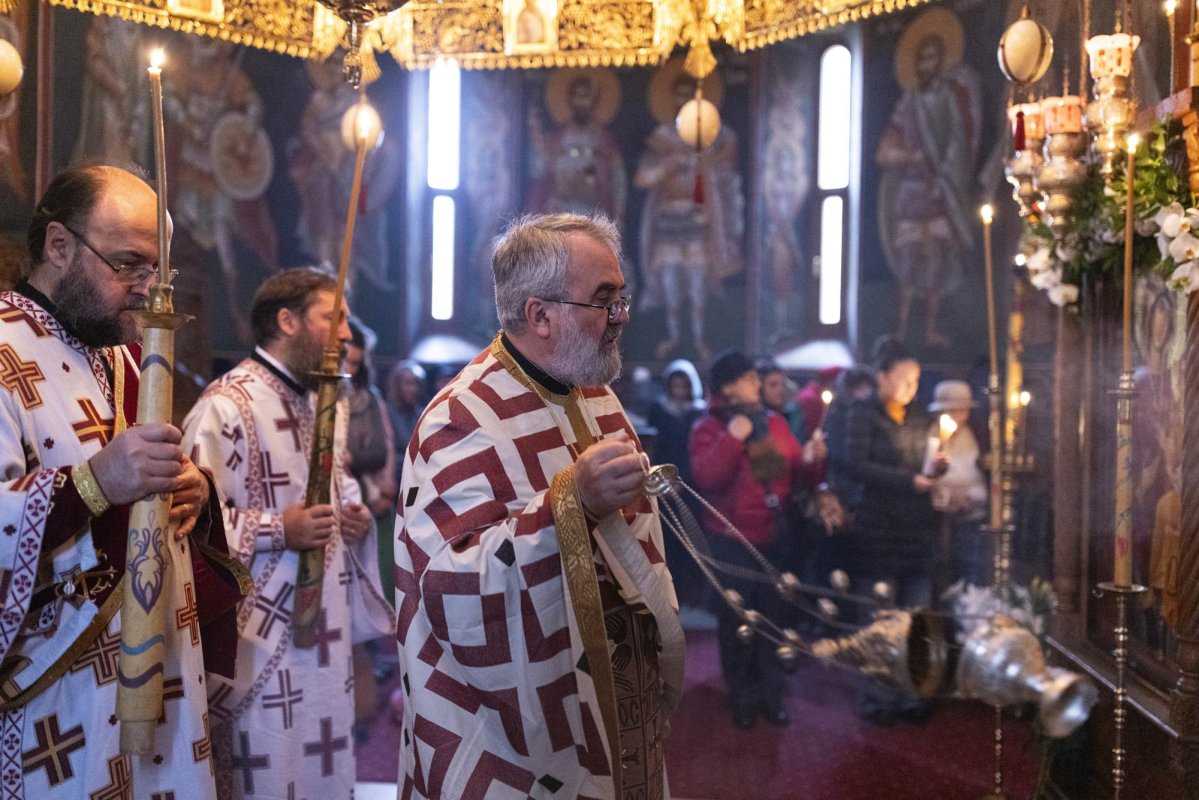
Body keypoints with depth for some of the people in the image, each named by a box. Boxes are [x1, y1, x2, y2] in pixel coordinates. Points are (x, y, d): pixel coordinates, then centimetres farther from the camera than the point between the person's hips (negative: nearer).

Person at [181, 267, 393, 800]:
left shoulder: (327, 401, 14)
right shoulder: (227, 405, -16)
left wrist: (355, 516, 5)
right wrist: (276, 531, -22)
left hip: (326, 622, 8)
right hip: (263, 628, -8)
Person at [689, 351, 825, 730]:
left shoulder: (775, 423, 7)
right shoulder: (709, 428, -7)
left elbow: (795, 475, 8)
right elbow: (705, 477, -22)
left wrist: (808, 461, -13)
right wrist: (732, 438, -27)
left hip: (775, 536, 4)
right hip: (732, 541, -4)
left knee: (774, 616, 11)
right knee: (736, 620, 5)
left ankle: (770, 694, 23)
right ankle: (742, 697, 17)